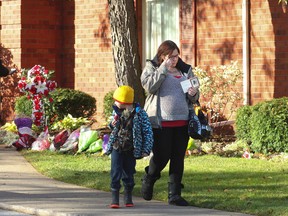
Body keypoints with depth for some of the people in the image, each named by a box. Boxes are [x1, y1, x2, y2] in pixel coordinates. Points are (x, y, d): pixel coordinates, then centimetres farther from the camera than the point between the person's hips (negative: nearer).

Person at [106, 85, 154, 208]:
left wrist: (146, 150, -11)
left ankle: (128, 198, 22)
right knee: (115, 174, -4)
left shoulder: (139, 114, -11)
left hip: (131, 151, -2)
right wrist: (113, 124, -5)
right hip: (117, 148, 2)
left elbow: (148, 131, -8)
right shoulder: (117, 112, 3)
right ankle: (114, 198, 0)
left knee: (128, 174, 8)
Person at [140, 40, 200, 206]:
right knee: (161, 156, -3)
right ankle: (148, 180, 27)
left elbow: (194, 98, 20)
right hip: (161, 122, -4)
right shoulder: (152, 68, 5)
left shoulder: (186, 70, 15)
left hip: (182, 122, 4)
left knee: (178, 158, 3)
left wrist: (193, 94, -3)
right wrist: (163, 69, -14)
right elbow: (149, 86, -14)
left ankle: (175, 194, 9)